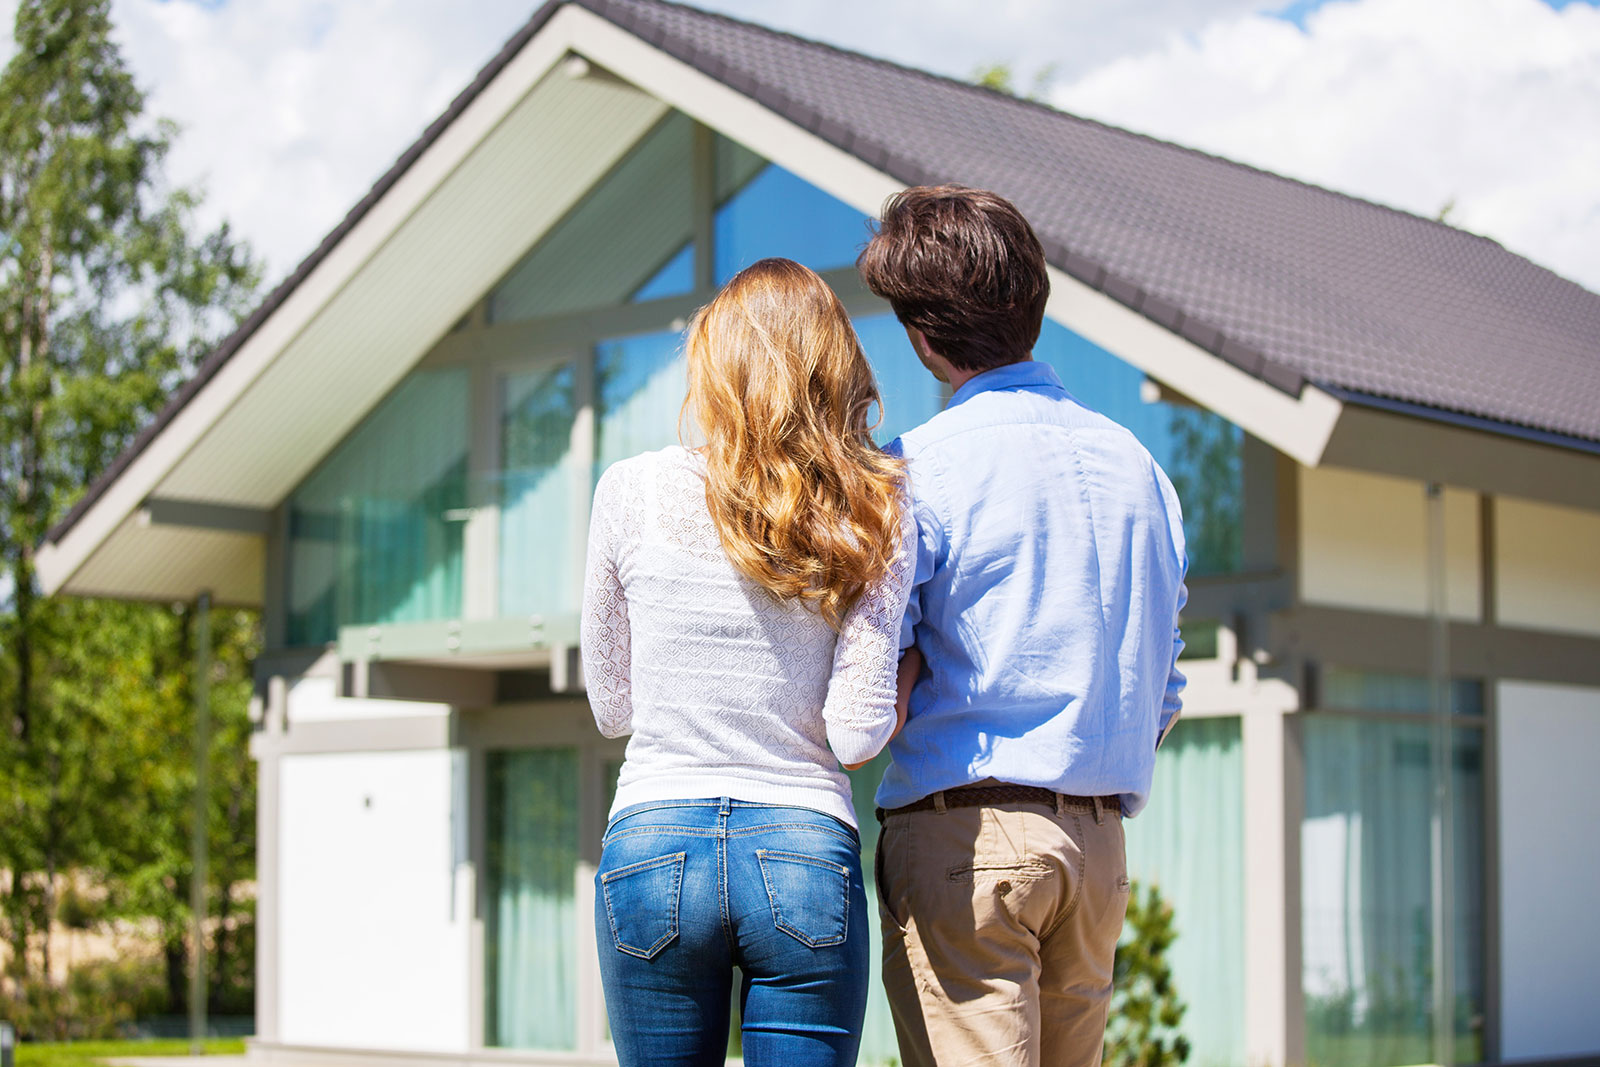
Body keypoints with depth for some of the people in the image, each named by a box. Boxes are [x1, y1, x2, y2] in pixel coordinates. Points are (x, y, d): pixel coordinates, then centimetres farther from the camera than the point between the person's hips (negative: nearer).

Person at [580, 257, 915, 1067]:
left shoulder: (631, 491, 0)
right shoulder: (875, 515, -1)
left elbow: (611, 708, 9)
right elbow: (857, 734, -7)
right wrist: (912, 671, 12)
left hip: (653, 851, 0)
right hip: (808, 859, 0)